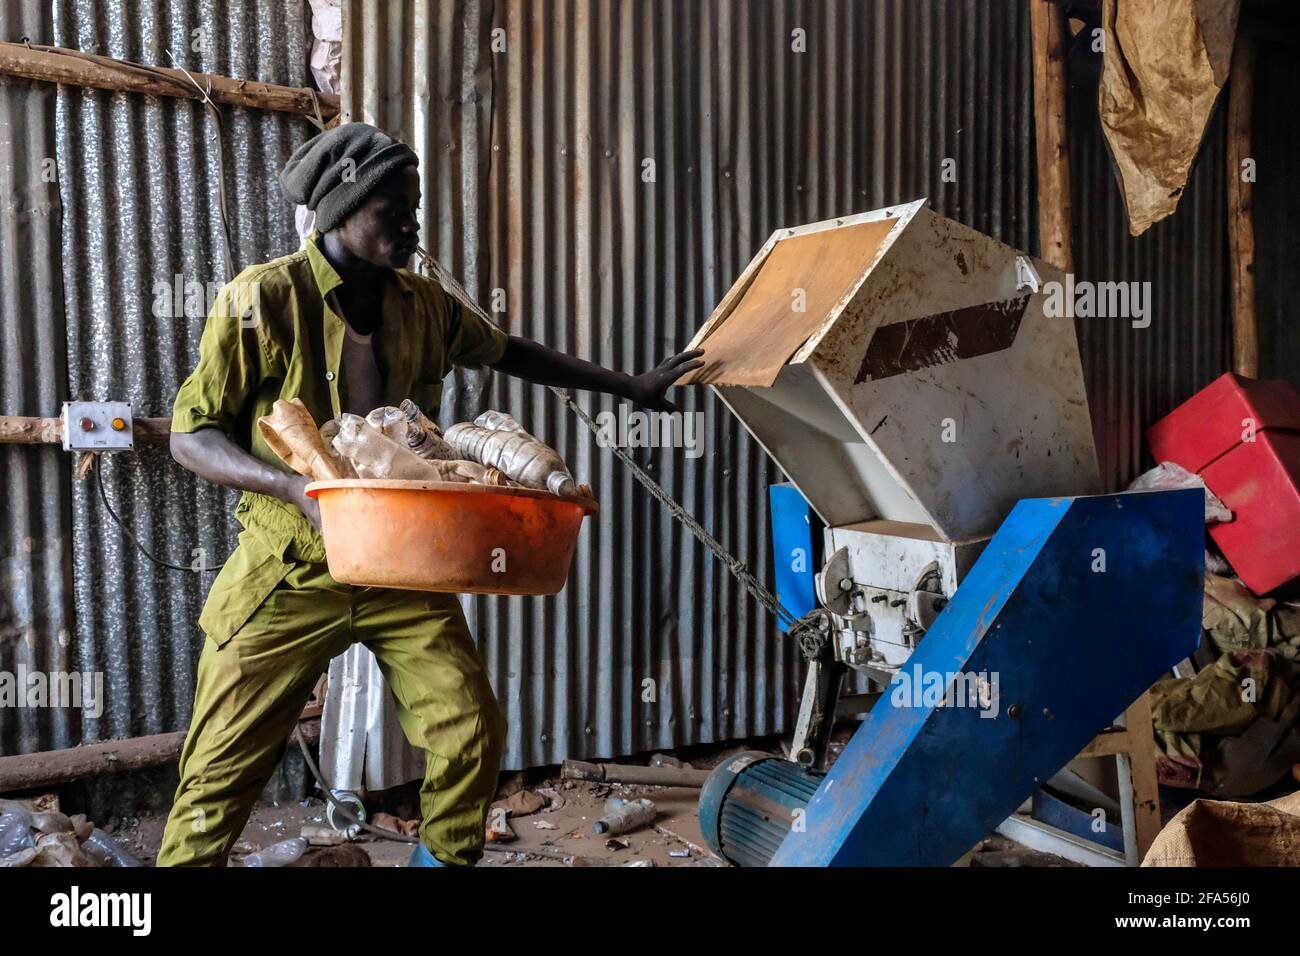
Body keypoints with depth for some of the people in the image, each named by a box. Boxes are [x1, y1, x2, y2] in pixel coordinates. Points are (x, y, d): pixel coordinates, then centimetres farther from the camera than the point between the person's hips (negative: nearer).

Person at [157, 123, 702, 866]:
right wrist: (294, 486, -27)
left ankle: (448, 856, 24)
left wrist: (627, 386, 18)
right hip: (290, 575, -3)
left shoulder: (423, 303, 1)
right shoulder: (261, 300, -12)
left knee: (476, 733, -1)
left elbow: (507, 352, 17)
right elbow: (192, 435, -9)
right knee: (222, 771, 4)